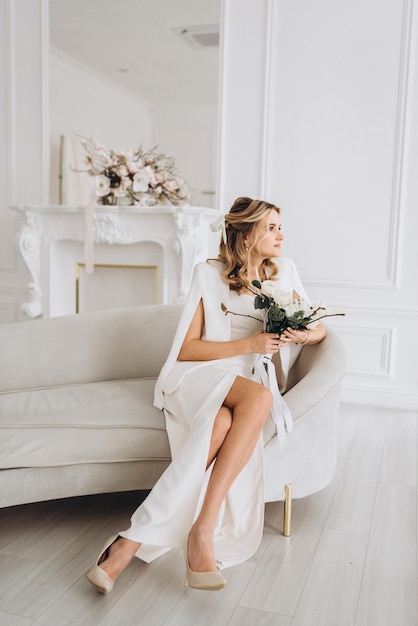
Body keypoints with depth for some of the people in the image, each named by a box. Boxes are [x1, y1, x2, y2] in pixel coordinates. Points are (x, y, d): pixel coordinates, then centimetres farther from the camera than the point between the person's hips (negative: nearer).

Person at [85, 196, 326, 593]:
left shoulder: (283, 271, 14)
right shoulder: (209, 274, 2)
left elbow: (319, 329, 19)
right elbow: (186, 349, -3)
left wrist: (301, 334, -5)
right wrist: (249, 344, -12)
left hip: (246, 384, 3)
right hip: (198, 376, -3)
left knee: (223, 423, -35)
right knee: (260, 397, -37)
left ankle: (132, 542, -33)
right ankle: (202, 532, -36)